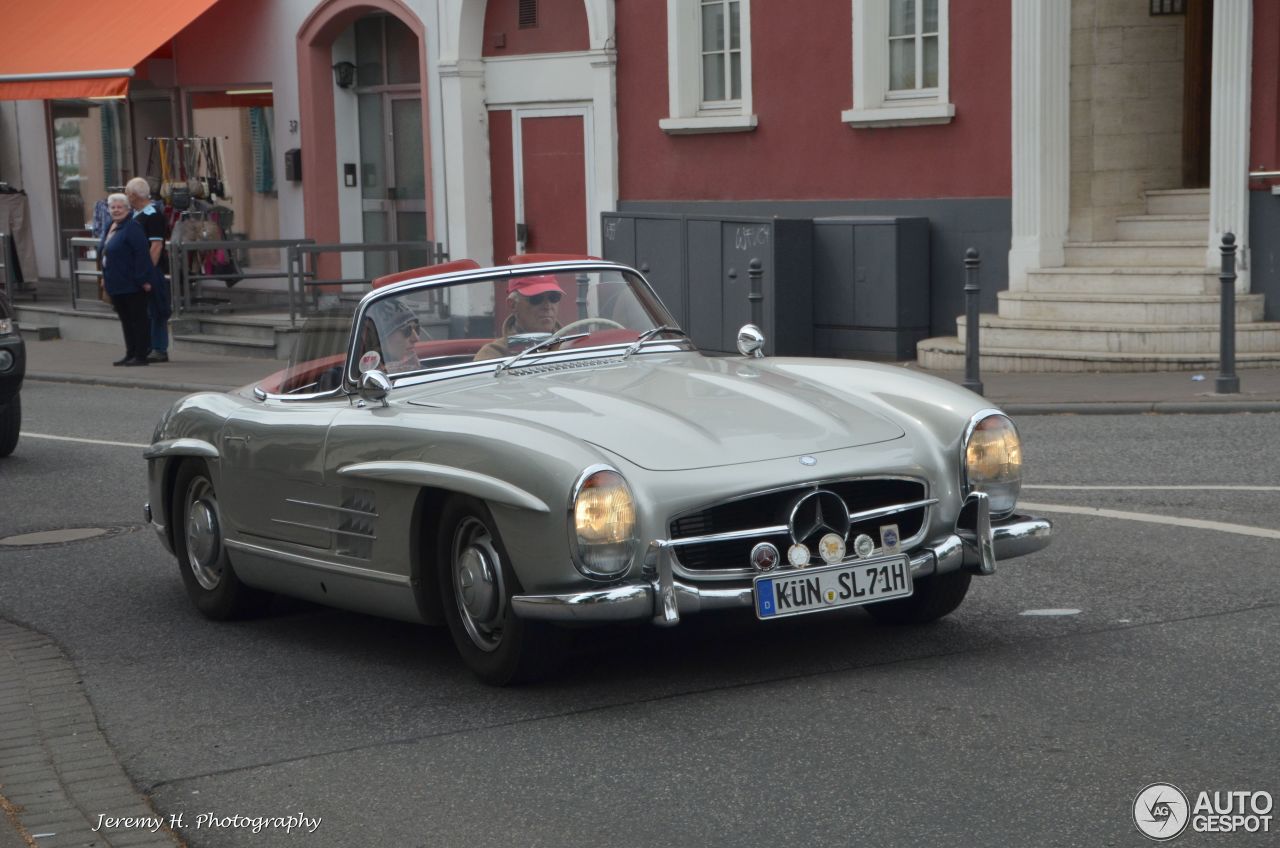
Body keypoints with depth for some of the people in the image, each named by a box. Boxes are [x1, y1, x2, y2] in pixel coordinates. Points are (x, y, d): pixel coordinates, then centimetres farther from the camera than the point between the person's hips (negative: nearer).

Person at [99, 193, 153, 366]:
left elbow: (142, 254, -19)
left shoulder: (132, 228, -14)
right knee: (125, 320, 13)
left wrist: (142, 279, -23)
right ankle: (130, 354, 19)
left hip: (132, 285, -9)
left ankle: (141, 355, -1)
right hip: (116, 284, 9)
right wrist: (106, 277, 19)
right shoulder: (111, 228, 15)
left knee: (138, 319, -4)